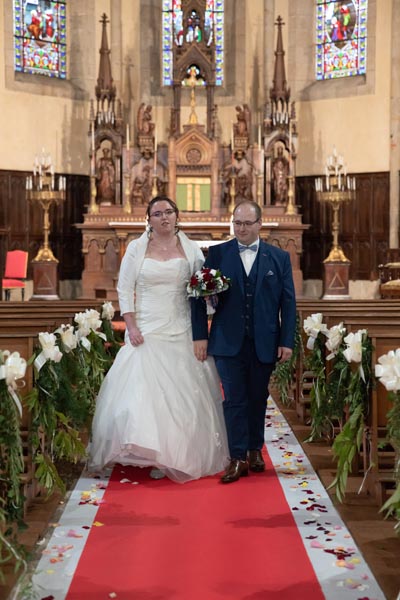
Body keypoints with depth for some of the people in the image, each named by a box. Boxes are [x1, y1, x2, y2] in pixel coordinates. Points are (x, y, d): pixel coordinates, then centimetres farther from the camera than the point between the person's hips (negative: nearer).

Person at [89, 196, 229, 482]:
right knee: (145, 390, -6)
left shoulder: (190, 248, 6)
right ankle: (153, 455, 3)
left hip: (182, 333, 1)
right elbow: (125, 289, 2)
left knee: (184, 392, 3)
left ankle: (183, 455, 17)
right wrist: (131, 327, -7)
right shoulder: (137, 248, 4)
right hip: (147, 331, -1)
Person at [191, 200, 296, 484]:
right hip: (229, 342, -1)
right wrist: (200, 335, -5)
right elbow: (200, 296, 1)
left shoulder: (279, 257, 5)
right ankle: (238, 459, 3)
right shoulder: (217, 254, 2)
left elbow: (288, 302, 4)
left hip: (264, 343, 1)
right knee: (234, 399, -2)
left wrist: (287, 341, -2)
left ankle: (255, 450, 28)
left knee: (258, 398, 12)